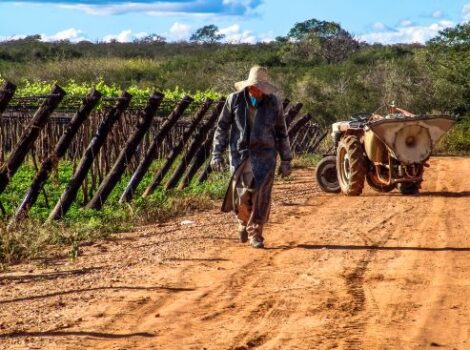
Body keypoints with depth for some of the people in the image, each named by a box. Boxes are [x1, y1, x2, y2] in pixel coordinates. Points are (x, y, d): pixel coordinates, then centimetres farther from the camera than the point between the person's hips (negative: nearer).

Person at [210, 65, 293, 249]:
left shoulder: (273, 103, -1)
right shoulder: (234, 100, -3)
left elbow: (282, 133, 8)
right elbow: (222, 127, 4)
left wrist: (286, 160, 10)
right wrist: (217, 153, -1)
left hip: (265, 155, 0)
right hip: (239, 154, 0)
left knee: (261, 195, -7)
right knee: (241, 195, -2)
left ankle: (255, 233, 6)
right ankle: (244, 222, 29)